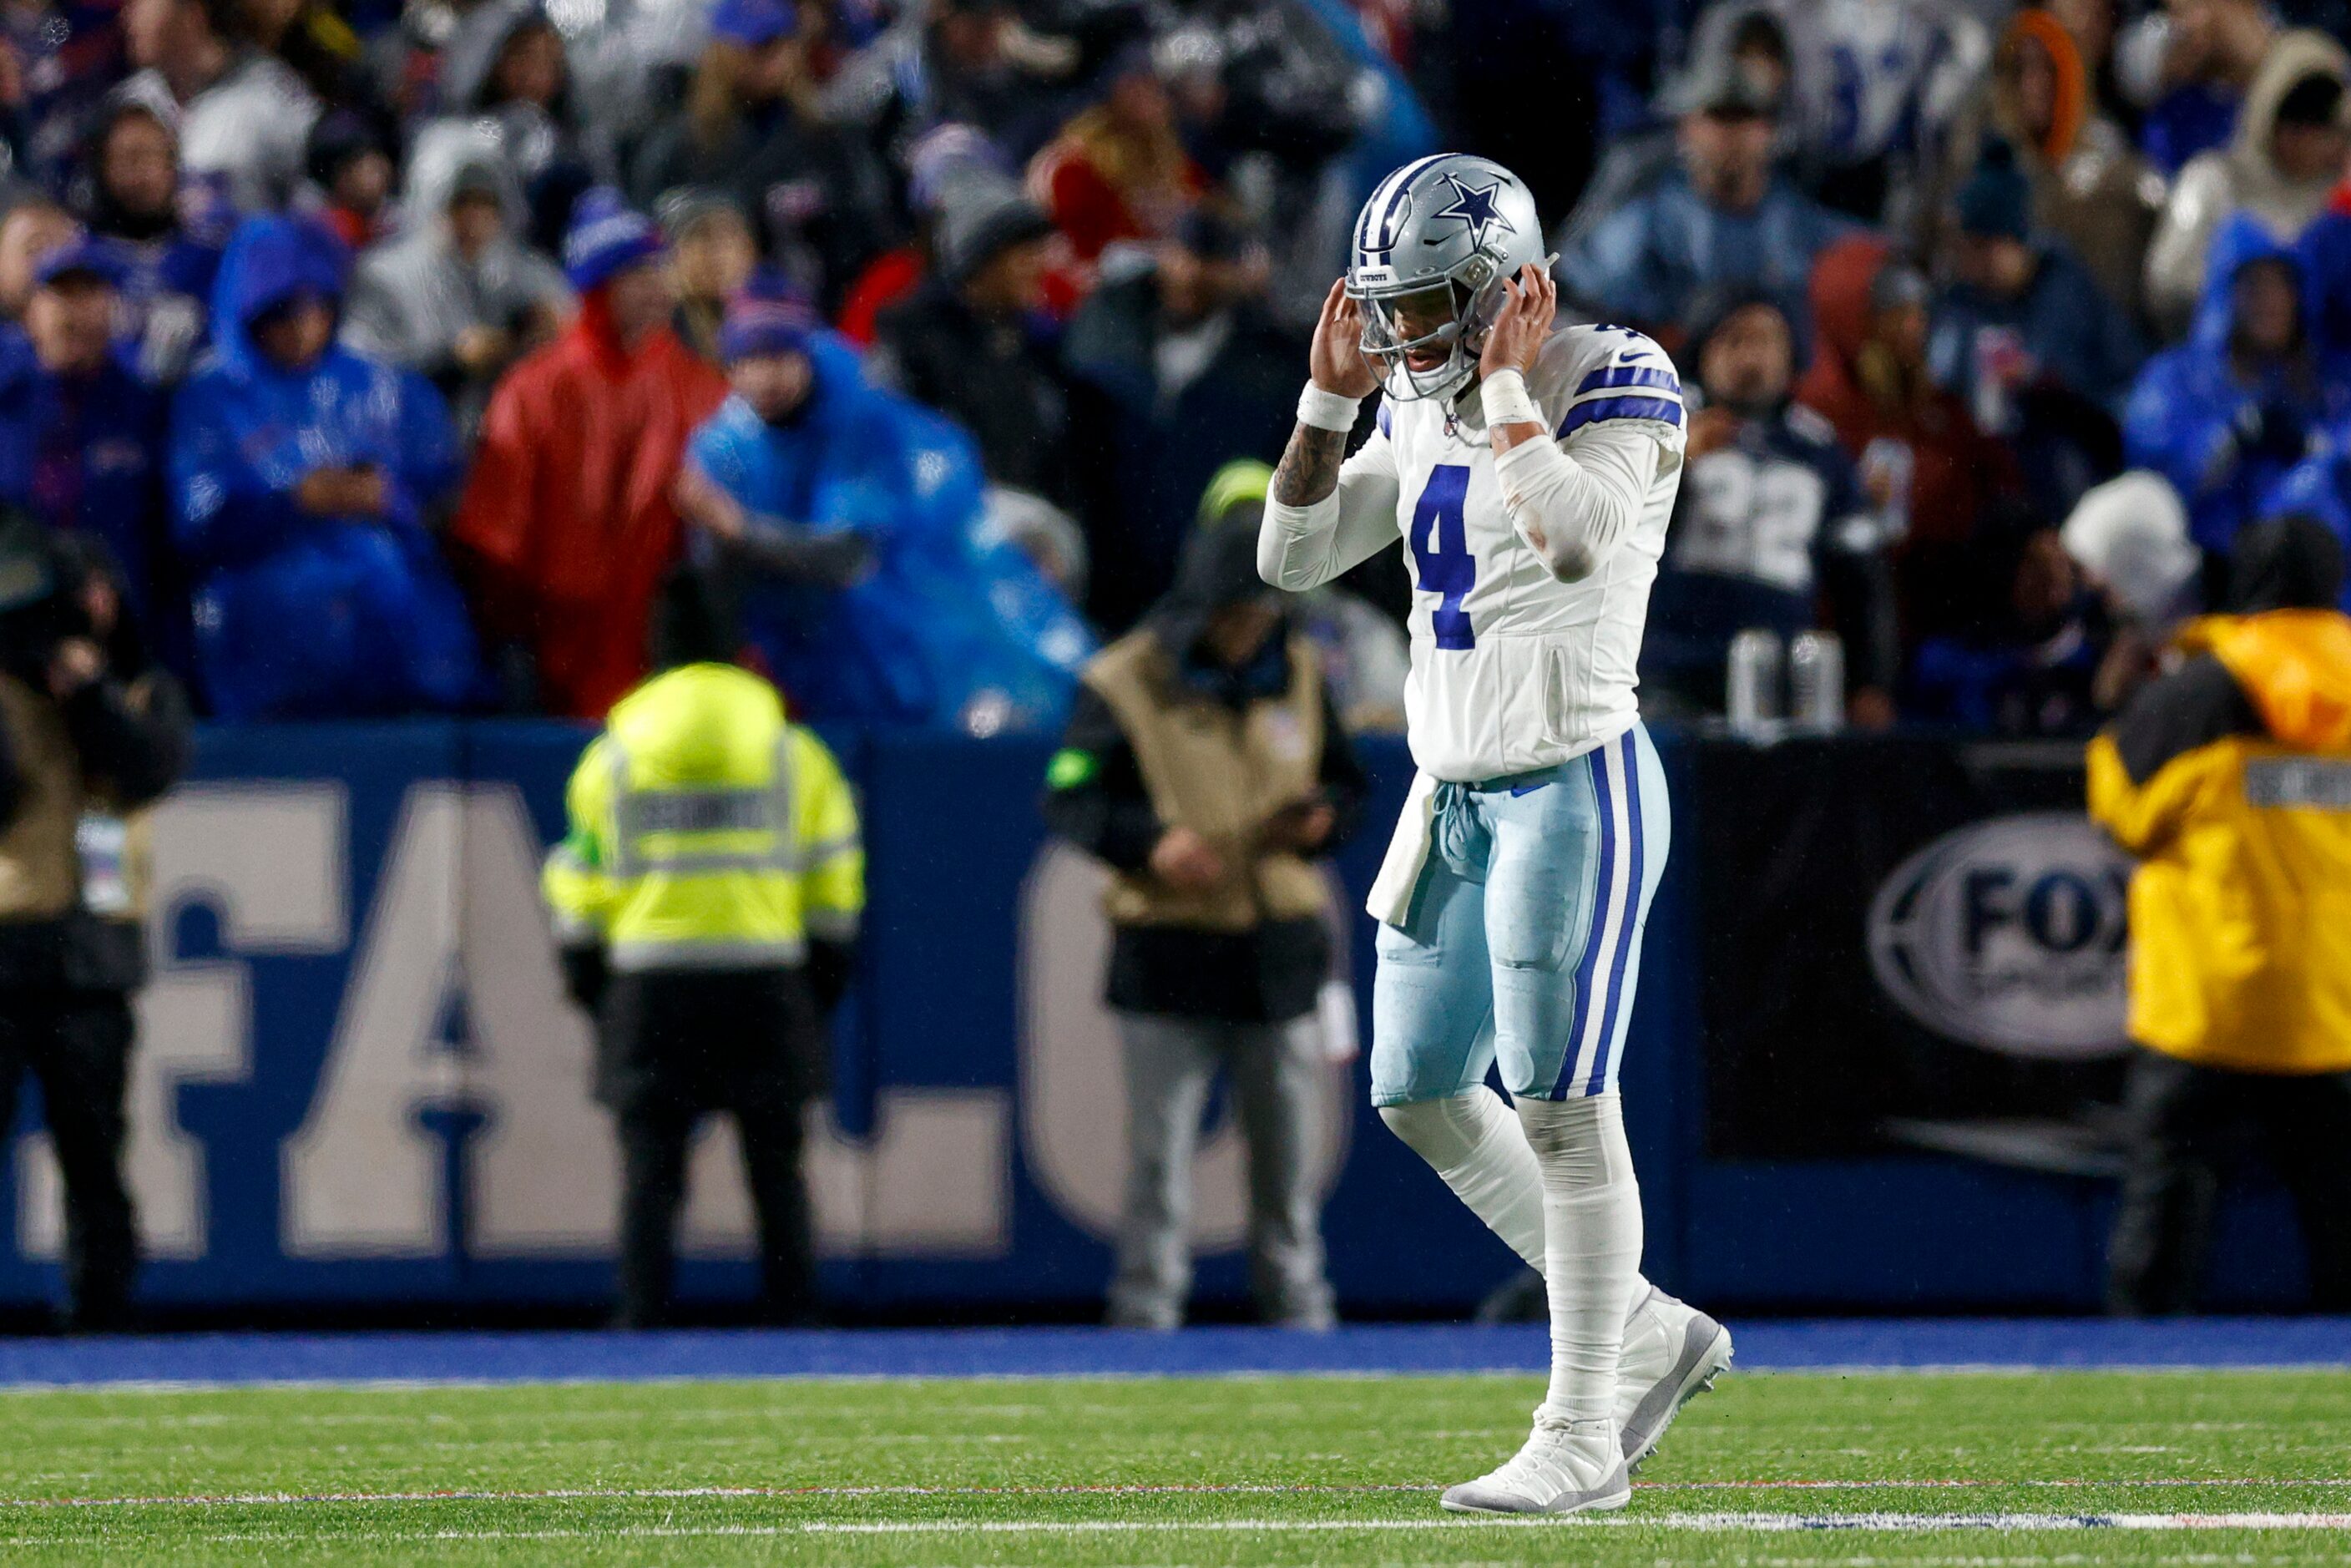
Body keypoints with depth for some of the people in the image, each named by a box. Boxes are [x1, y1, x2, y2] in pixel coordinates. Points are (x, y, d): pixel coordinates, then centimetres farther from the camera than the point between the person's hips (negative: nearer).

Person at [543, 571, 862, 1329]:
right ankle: (792, 1318, 5)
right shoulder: (792, 751, 5)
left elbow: (577, 894, 6)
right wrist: (825, 981, 16)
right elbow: (833, 885, 7)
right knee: (777, 1168, 6)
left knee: (650, 1171, 1)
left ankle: (640, 1322, -5)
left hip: (648, 990, 0)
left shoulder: (610, 758, 5)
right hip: (768, 982, 0)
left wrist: (588, 984, 16)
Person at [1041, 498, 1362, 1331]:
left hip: (1281, 952, 4)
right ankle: (1144, 1317, 3)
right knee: (1159, 1157, -2)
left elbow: (1345, 784, 17)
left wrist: (1321, 819, -6)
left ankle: (1300, 1315, 17)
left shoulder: (1298, 674, 7)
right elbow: (1067, 800, -7)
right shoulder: (1124, 684, -7)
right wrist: (1150, 841, -23)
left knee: (1287, 1159, 9)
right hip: (1168, 955, -4)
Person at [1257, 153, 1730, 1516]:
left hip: (1576, 793, -9)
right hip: (1457, 795, 9)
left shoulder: (1615, 382, -13)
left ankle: (1583, 1438, 1)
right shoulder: (1427, 417, 10)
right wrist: (1333, 395, 0)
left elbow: (1576, 542, -30)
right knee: (1422, 1096, 12)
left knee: (1562, 1109, -6)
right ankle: (1647, 1332, 23)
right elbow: (1293, 557, 10)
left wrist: (1507, 385, -21)